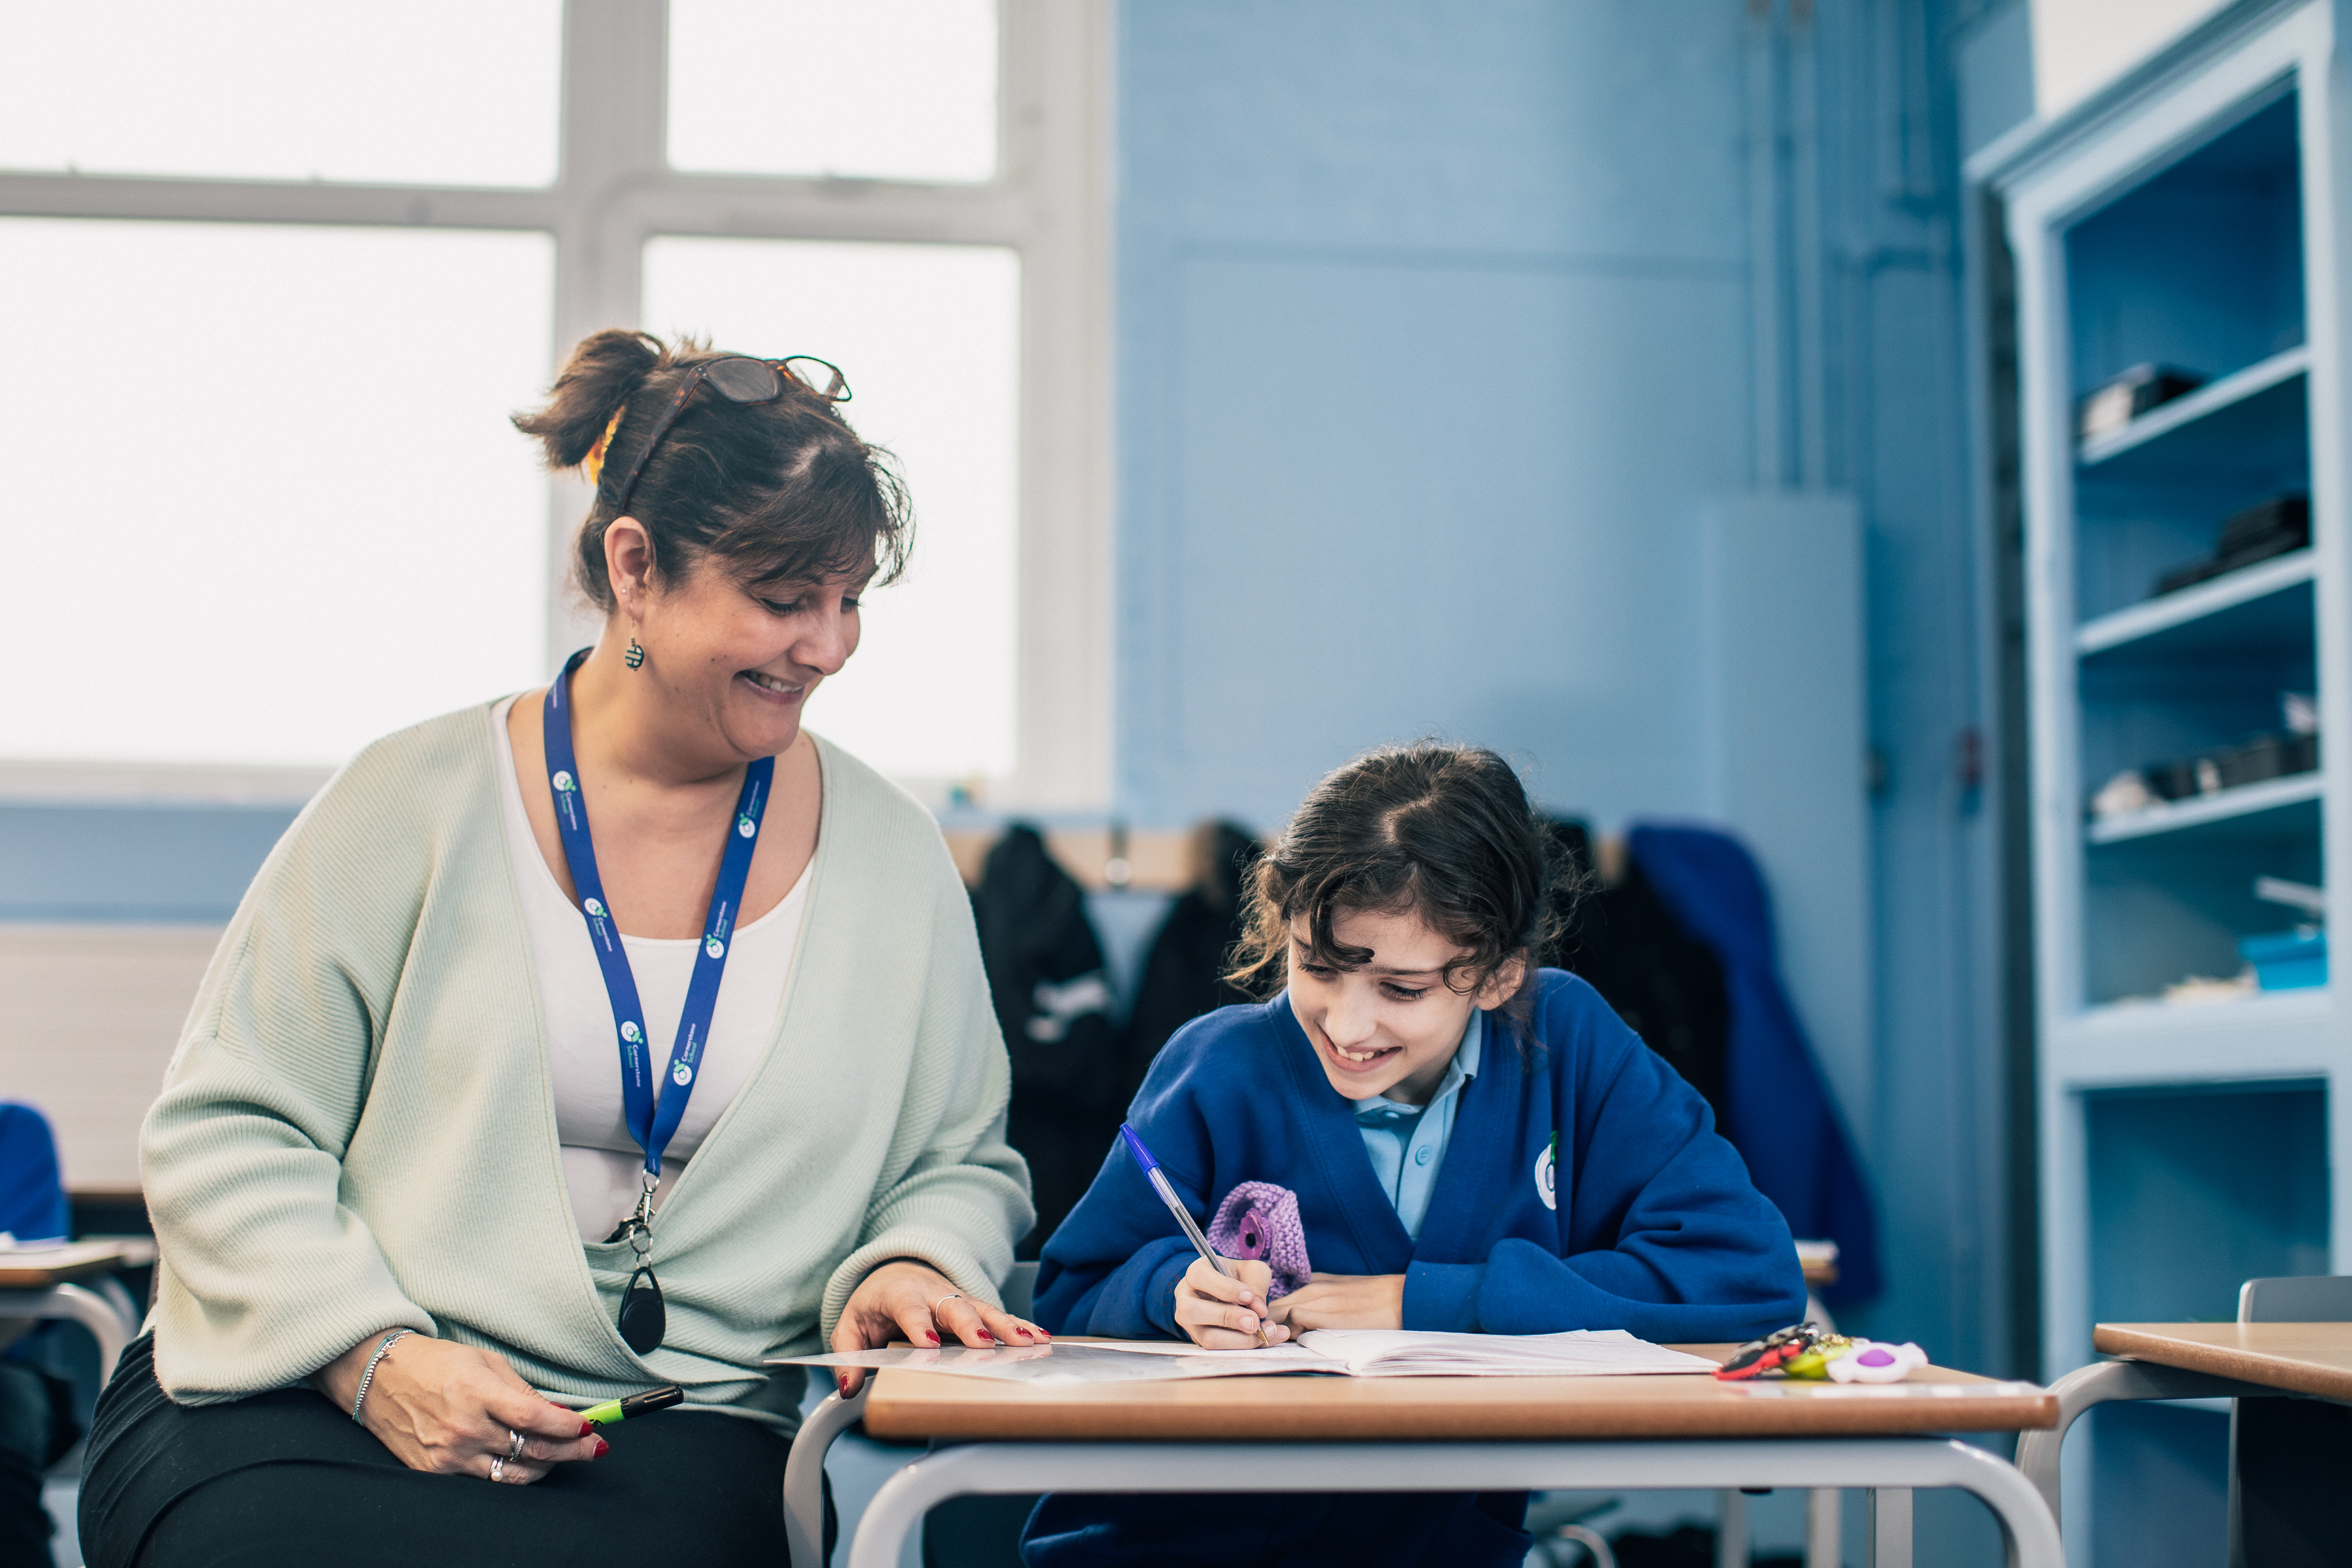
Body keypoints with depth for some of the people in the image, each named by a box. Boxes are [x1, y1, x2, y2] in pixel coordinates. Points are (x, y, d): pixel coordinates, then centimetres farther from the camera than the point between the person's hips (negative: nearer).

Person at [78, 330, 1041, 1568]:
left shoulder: (889, 856, 9)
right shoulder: (420, 803, 1)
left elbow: (961, 1165, 20)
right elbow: (226, 1132, 0)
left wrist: (909, 1261, -4)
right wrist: (373, 1354, -14)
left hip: (684, 1434, 1)